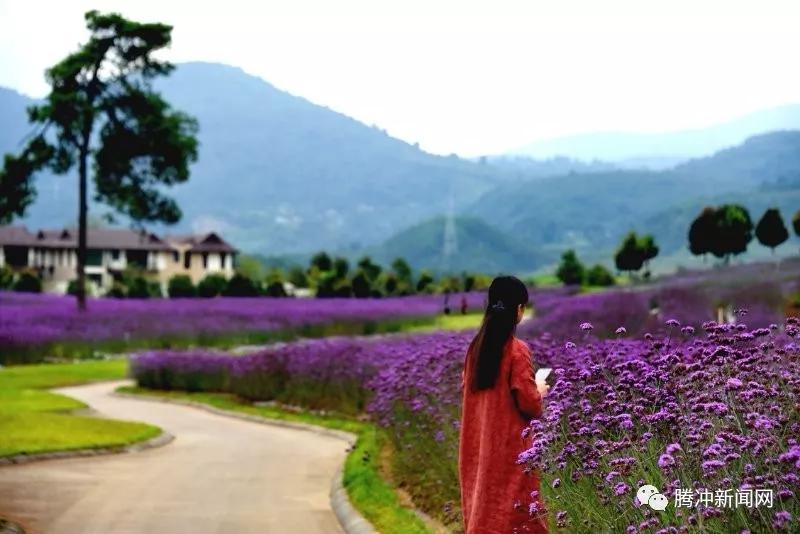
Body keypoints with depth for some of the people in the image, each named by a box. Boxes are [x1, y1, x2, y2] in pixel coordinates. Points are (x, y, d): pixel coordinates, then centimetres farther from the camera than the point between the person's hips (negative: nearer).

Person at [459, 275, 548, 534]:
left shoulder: (476, 346, 2)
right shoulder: (517, 350, -17)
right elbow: (528, 402, -17)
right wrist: (540, 392, 5)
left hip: (479, 443, 7)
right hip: (510, 444, -7)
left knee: (483, 500, 15)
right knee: (512, 506, 1)